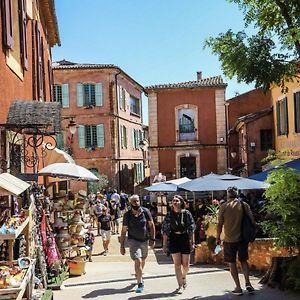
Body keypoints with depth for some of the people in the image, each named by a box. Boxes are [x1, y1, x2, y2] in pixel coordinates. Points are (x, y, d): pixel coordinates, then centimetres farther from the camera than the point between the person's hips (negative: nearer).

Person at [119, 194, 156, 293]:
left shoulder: (145, 211, -5)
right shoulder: (127, 215, -8)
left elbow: (151, 226, 2)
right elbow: (123, 231, -3)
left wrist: (152, 239, -4)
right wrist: (122, 246, -4)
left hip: (145, 240, 3)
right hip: (134, 240, -3)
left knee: (143, 260, 19)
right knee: (137, 261, -16)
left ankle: (138, 275, 46)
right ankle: (140, 283, -9)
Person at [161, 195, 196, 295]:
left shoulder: (186, 213, -3)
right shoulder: (169, 215, -1)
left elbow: (191, 229, -1)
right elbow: (165, 230, 2)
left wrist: (192, 242, -4)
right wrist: (164, 244, -1)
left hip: (185, 238, 0)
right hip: (174, 239, 0)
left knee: (186, 265, 7)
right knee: (177, 264, -2)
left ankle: (183, 277, 38)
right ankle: (180, 286, 8)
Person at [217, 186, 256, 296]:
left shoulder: (223, 206, -6)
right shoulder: (244, 205, -1)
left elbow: (220, 225, -5)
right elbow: (252, 220, -1)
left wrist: (218, 238, 7)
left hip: (229, 240, -2)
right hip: (243, 238, 2)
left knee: (232, 263, 8)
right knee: (244, 260, 17)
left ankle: (238, 288, 8)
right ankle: (247, 283, 4)